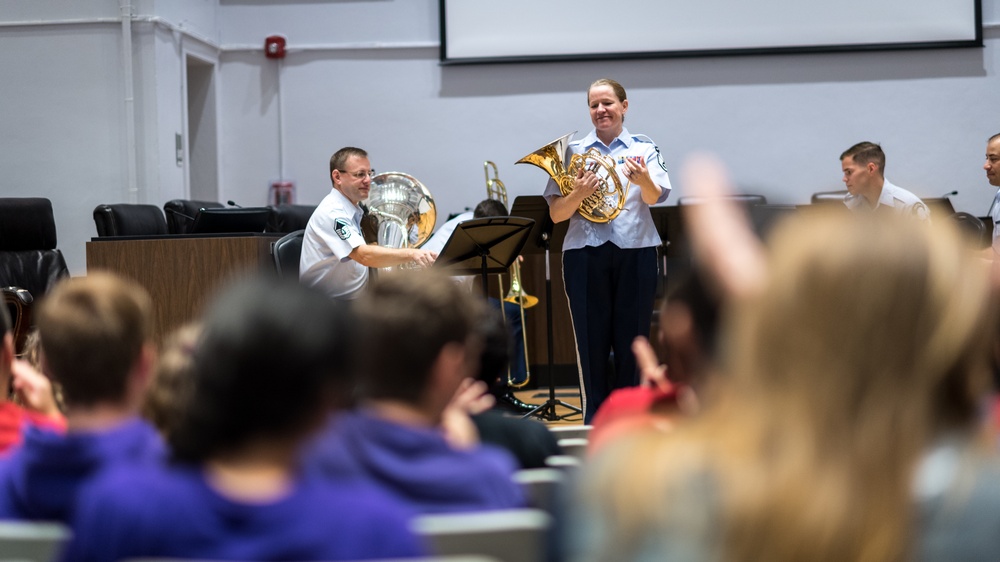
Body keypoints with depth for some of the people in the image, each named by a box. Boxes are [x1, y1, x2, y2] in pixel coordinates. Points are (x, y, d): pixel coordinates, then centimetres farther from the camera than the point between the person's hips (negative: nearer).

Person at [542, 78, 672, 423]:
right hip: (585, 255, 0)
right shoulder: (573, 152, 7)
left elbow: (655, 197, -13)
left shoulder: (644, 149, 6)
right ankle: (594, 420, 8)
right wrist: (579, 193, -19)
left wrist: (644, 180, -35)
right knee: (592, 343, 1)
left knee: (631, 342, 3)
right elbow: (555, 215, 1)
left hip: (635, 253, 0)